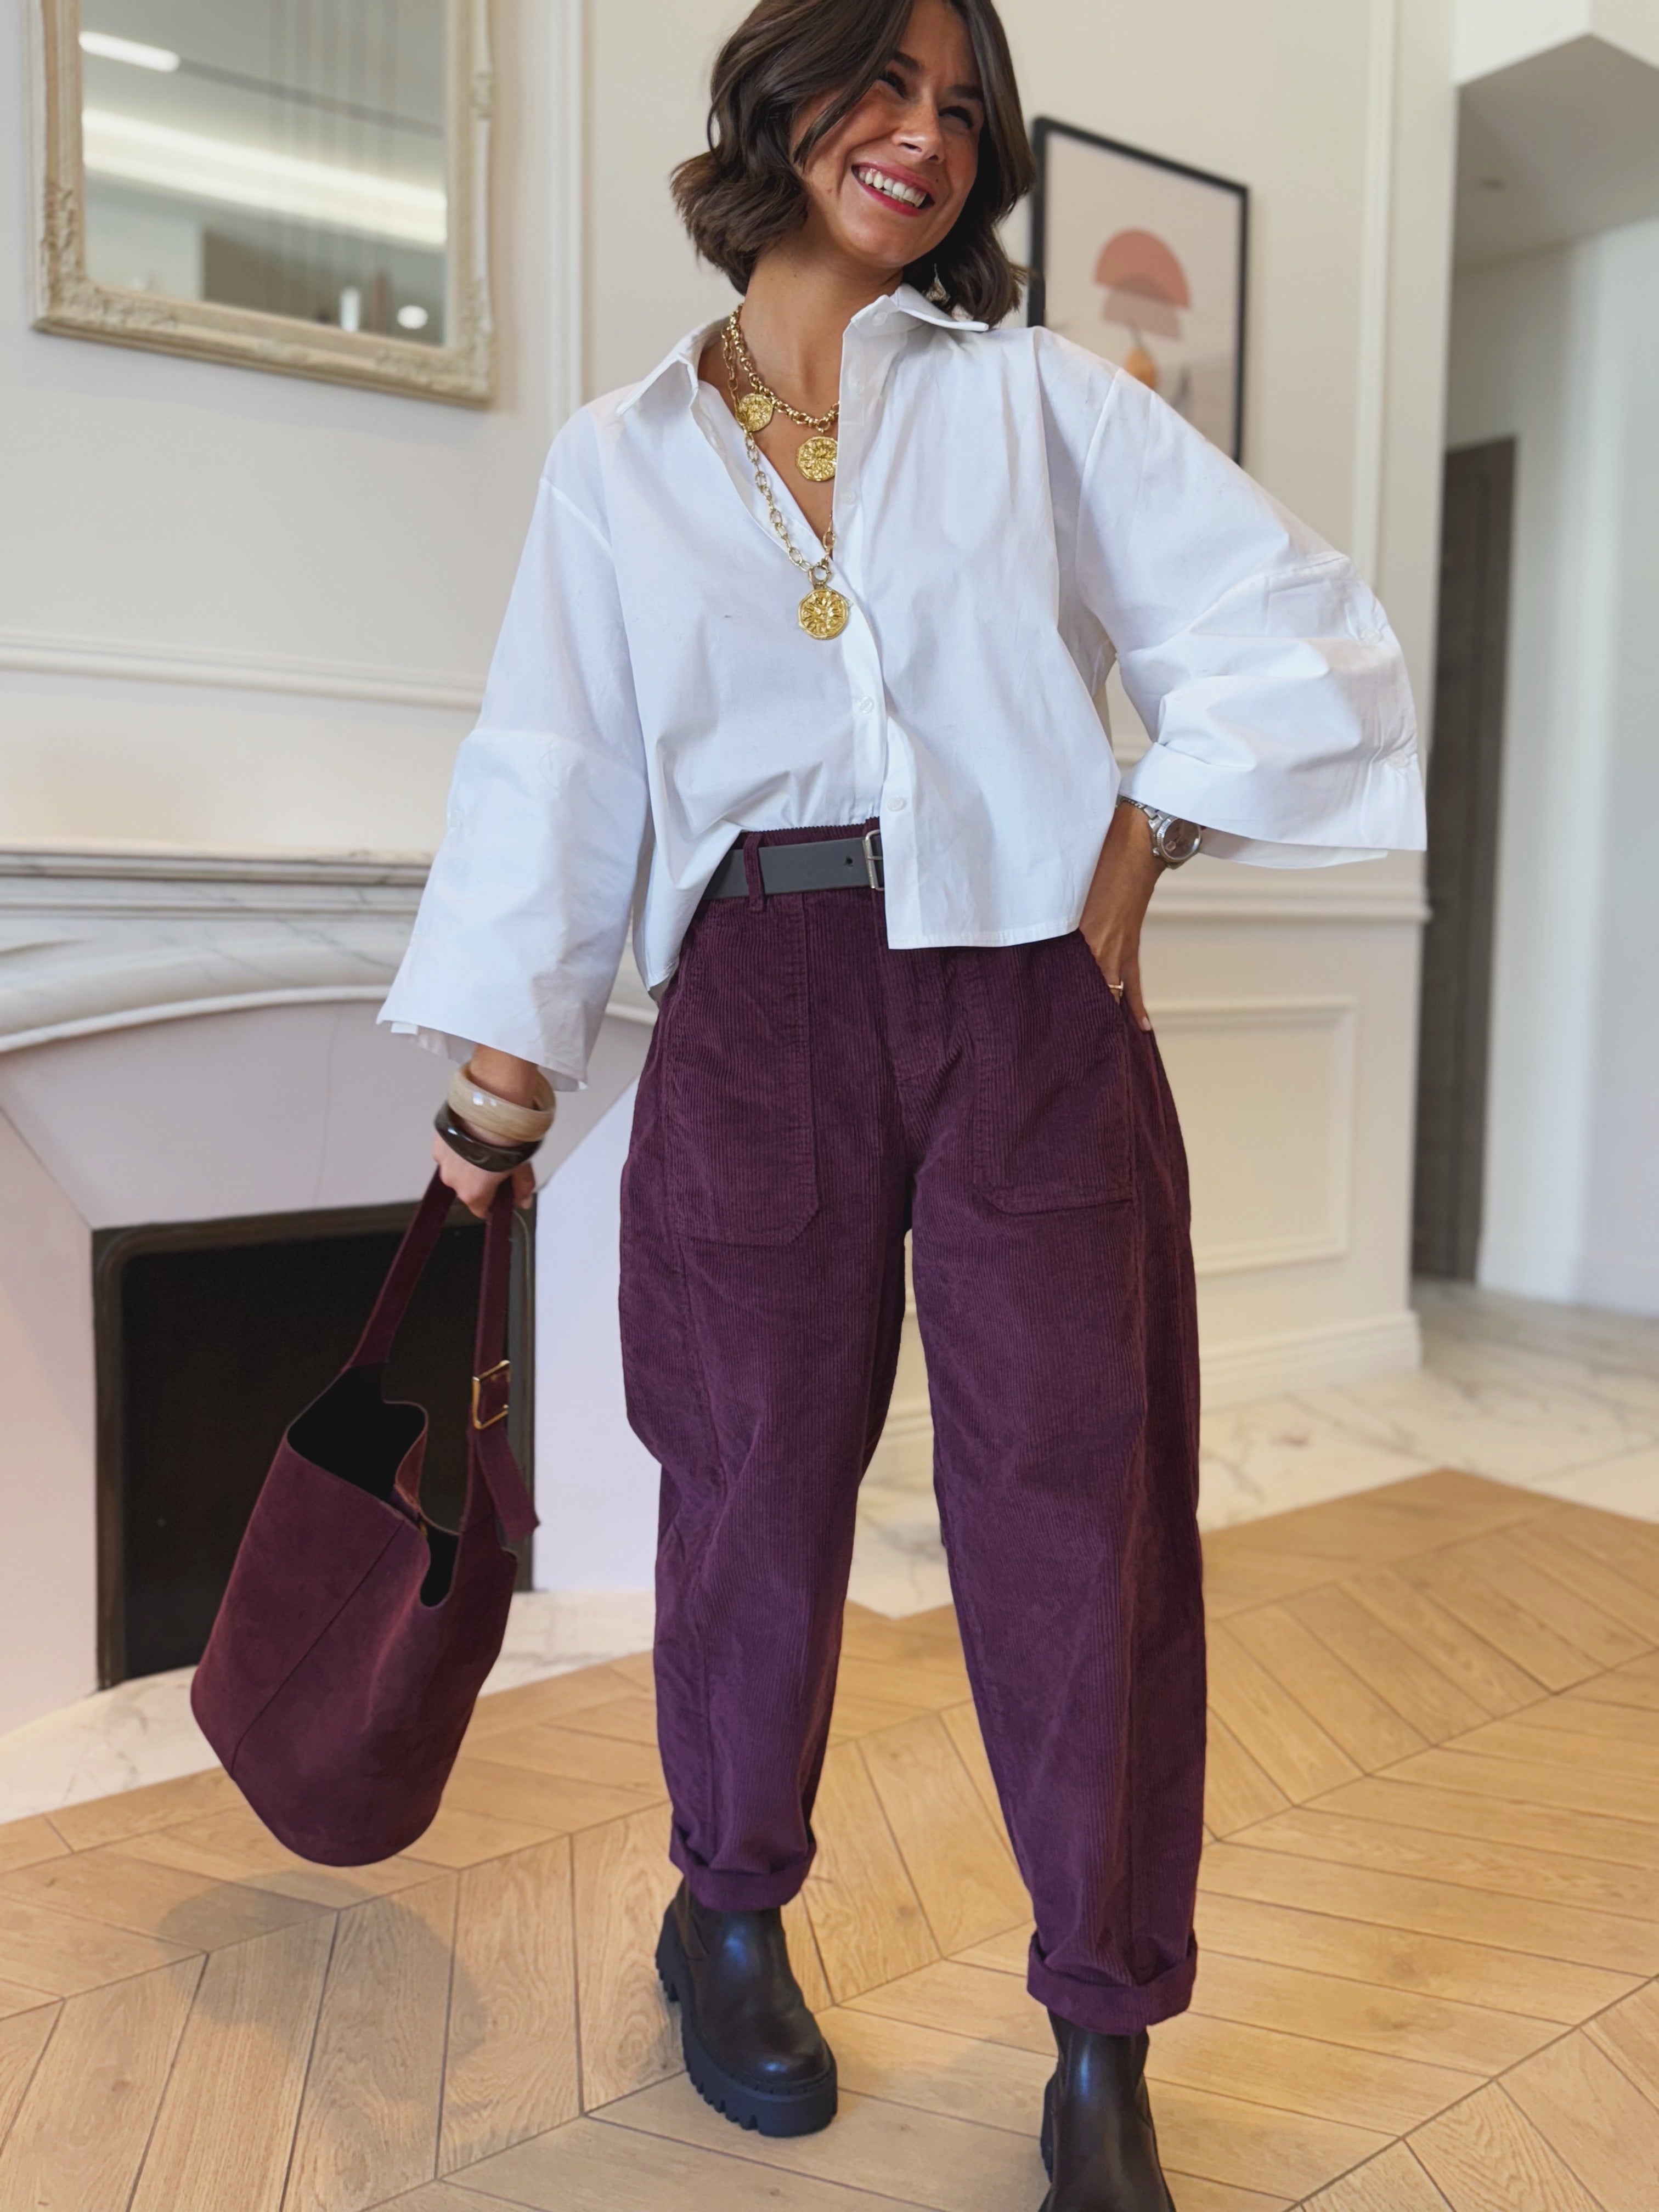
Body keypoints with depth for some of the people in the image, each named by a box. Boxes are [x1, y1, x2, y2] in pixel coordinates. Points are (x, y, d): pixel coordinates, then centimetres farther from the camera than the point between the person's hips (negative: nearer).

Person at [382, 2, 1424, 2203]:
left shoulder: (1038, 400, 9)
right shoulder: (619, 460, 11)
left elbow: (1300, 623, 6)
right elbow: (554, 772, 9)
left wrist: (1139, 850, -2)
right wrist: (502, 1074, 6)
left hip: (1024, 993, 0)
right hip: (757, 1008, 1)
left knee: (1078, 1499, 0)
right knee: (757, 1476, 8)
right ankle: (730, 1920, 34)